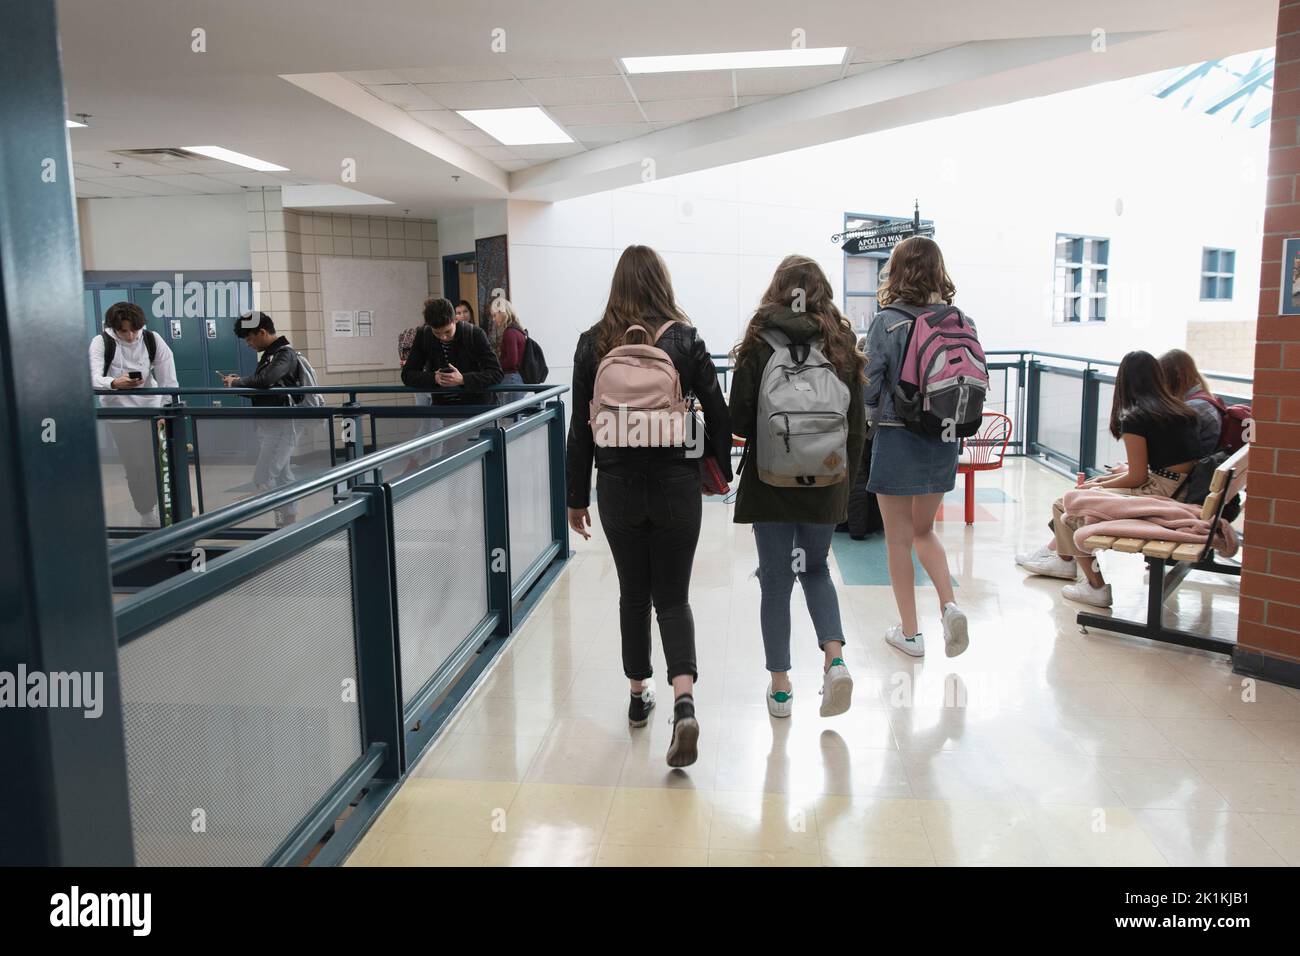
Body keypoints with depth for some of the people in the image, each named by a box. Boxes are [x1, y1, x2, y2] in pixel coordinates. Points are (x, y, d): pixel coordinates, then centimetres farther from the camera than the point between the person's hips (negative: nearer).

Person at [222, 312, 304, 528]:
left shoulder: (285, 354, -14)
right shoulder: (269, 354, 15)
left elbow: (265, 379, -31)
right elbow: (263, 387, 14)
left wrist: (237, 383, -16)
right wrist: (238, 382, -2)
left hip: (282, 424, -9)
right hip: (268, 424, 9)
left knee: (263, 479, -12)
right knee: (282, 478, 13)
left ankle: (287, 523, -6)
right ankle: (288, 524, 20)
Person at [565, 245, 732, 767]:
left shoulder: (593, 343, -2)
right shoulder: (685, 339, -4)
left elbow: (581, 427, 0)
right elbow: (718, 413, -2)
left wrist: (577, 497, 7)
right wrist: (724, 469, 13)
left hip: (618, 488, 1)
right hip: (676, 486, -1)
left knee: (633, 594, 18)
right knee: (673, 598, 7)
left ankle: (639, 693, 29)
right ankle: (684, 701, -11)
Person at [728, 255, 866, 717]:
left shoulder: (760, 344, -8)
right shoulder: (841, 343, 0)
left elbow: (739, 420, -8)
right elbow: (857, 424, 3)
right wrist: (846, 479, 14)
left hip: (771, 482, -2)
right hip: (825, 483, 3)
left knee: (776, 579, 8)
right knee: (816, 569, 21)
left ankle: (780, 686, 15)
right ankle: (835, 658, 1)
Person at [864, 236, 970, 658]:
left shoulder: (886, 322, -12)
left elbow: (870, 388, -12)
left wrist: (870, 419, 7)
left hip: (898, 439, -4)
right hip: (944, 440, 5)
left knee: (899, 539, 9)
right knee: (924, 530, 22)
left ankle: (909, 633, 16)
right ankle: (950, 605, 4)